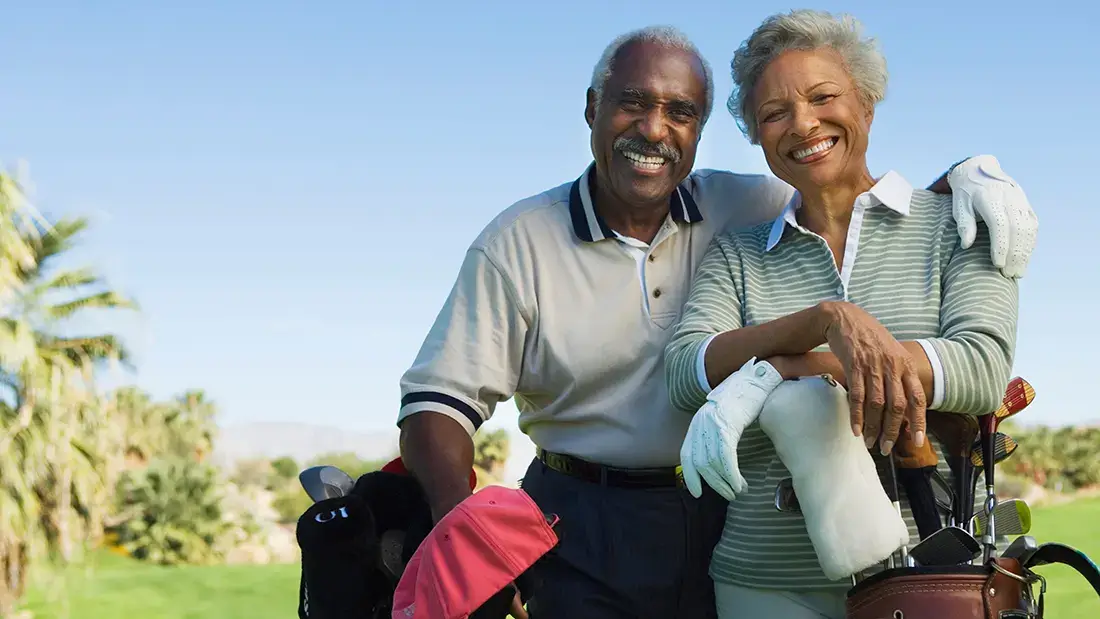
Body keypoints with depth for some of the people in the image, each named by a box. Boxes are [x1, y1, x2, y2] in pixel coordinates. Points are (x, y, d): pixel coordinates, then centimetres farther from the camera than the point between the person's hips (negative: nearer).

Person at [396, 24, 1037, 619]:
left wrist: (968, 178, -14)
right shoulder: (517, 244, -5)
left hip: (729, 525, 2)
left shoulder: (749, 211, -1)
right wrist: (459, 512, -26)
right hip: (583, 540, -1)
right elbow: (439, 399, -7)